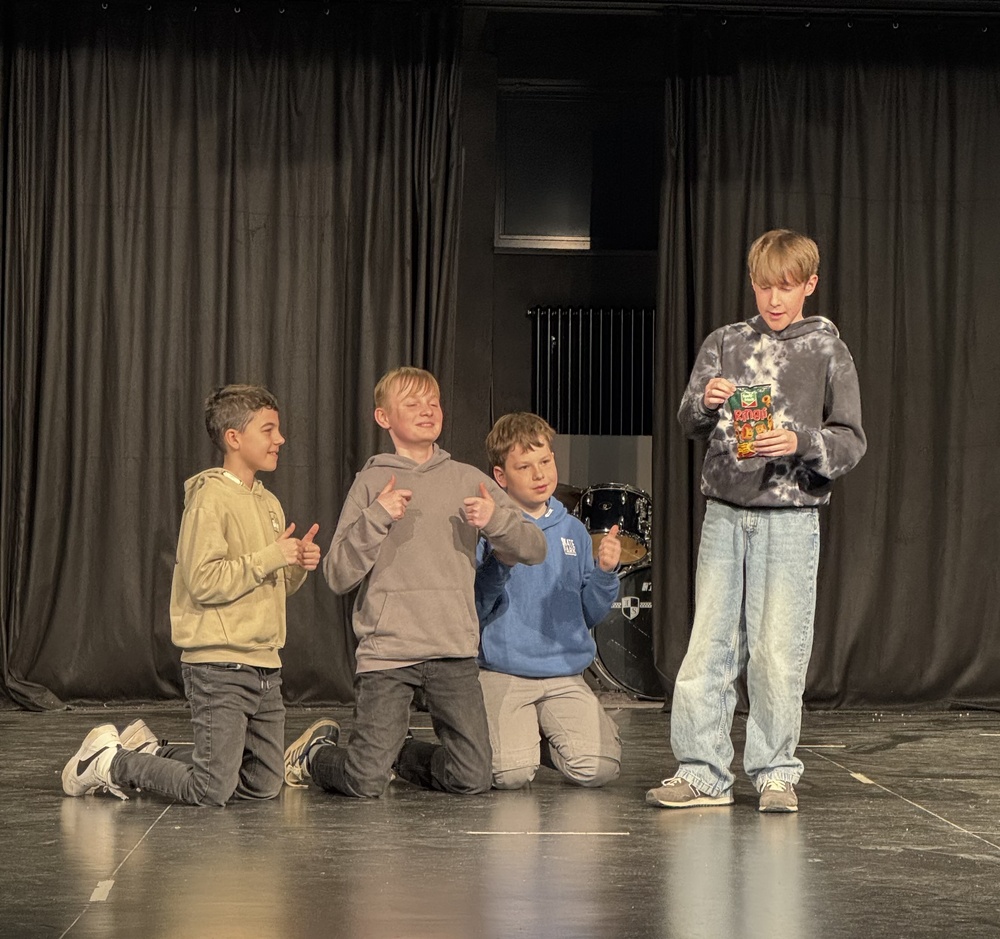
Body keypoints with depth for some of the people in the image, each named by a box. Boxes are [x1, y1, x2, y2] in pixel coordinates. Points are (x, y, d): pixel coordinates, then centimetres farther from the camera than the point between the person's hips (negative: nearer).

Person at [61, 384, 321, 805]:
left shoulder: (268, 503, 15)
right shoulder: (210, 498, -11)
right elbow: (205, 582, -22)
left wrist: (297, 567, 1)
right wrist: (271, 557, -17)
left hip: (264, 666, 9)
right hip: (220, 665, -9)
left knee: (264, 784, 11)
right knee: (212, 791, -12)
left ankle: (147, 750, 24)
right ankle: (110, 761, 9)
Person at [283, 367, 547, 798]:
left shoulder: (468, 480, 10)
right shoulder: (371, 483, 4)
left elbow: (534, 549, 8)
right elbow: (338, 575, -2)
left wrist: (496, 519, -11)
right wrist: (376, 518, -14)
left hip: (455, 651, 3)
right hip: (386, 649, -3)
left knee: (472, 780, -1)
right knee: (367, 784, -8)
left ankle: (398, 751, 26)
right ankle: (316, 751, 24)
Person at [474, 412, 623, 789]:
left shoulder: (573, 530, 12)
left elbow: (590, 614, 13)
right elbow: (470, 609, -8)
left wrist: (606, 572, -4)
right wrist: (499, 563, -21)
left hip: (566, 675, 4)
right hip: (503, 674, -4)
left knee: (598, 768, -18)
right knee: (511, 773, -25)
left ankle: (542, 739, 15)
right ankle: (516, 737, 12)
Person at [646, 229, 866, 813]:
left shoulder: (827, 351, 2)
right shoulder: (726, 344, 9)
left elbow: (853, 441, 0)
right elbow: (689, 423, 4)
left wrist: (800, 442, -18)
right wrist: (705, 403, -19)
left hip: (791, 518, -3)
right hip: (725, 513, 3)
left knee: (779, 649, -2)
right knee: (710, 642, 2)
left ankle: (776, 772, 10)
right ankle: (702, 771, 7)